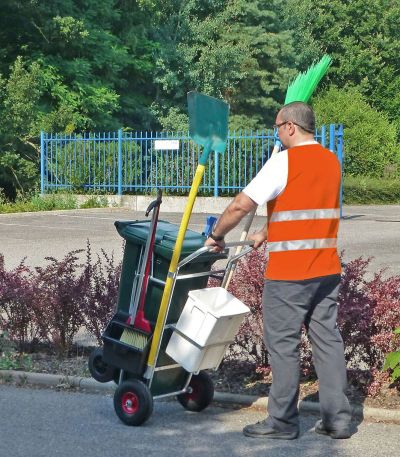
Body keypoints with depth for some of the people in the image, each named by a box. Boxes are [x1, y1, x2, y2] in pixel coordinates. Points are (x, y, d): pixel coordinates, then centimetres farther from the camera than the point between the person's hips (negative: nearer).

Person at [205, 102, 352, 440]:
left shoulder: (285, 161, -12)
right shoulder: (331, 161, 11)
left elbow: (240, 206, -15)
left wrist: (217, 236, 1)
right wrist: (266, 234, 27)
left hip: (289, 274, -7)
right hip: (327, 271, 7)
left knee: (283, 345, 2)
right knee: (328, 340, 11)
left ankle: (283, 422, 10)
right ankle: (338, 420, 15)